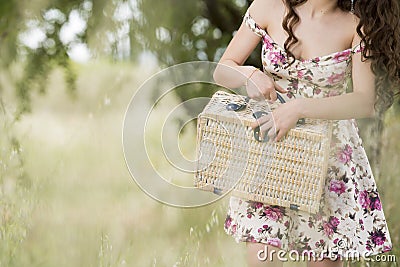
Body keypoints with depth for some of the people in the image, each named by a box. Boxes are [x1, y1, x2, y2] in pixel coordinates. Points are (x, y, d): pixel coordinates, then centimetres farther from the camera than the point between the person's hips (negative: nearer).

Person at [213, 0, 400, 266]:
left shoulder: (358, 25, -6)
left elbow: (366, 103, -18)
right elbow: (222, 70, 3)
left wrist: (298, 107, -31)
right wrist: (250, 74, -21)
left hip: (332, 150, 0)